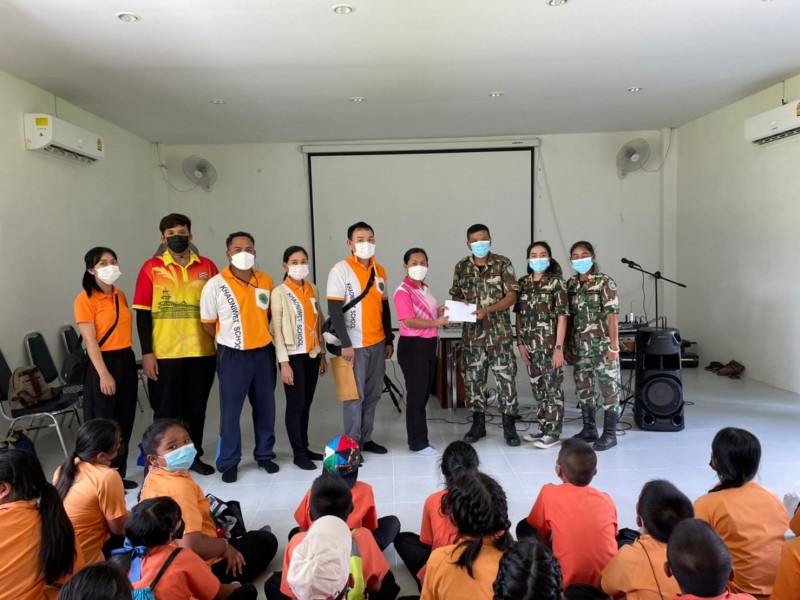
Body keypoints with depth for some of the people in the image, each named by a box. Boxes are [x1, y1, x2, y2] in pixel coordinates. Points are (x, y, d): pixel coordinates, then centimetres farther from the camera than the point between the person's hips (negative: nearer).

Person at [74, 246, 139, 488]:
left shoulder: (120, 295, 11)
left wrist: (126, 359, 11)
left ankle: (119, 474, 25)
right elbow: (90, 341, -14)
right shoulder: (85, 299, -10)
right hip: (103, 362, -7)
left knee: (125, 422, 12)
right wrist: (104, 374, -18)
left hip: (126, 360, 7)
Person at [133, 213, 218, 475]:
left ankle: (194, 456, 29)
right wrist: (146, 353, -8)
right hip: (165, 354, -2)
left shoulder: (207, 266, 5)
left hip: (202, 351, 2)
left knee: (197, 408, 14)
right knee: (166, 410, 7)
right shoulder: (151, 268, -1)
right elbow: (143, 313, -2)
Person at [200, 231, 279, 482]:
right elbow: (208, 324, 0)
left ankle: (265, 454, 30)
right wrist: (230, 339, 5)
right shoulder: (215, 285, -9)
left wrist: (260, 335, 6)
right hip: (233, 355, -3)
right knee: (230, 410, 4)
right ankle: (229, 462, 19)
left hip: (264, 352, 3)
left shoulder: (266, 281, 1)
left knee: (265, 407, 13)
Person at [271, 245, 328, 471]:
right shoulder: (279, 292, -5)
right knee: (296, 404, 1)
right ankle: (298, 454, 11)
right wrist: (284, 362, -14)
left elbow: (319, 323, 12)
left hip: (312, 355, 5)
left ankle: (305, 447, 22)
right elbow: (277, 329, -9)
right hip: (294, 356, -5)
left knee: (307, 404, 11)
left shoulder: (313, 290, 10)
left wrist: (323, 354, 11)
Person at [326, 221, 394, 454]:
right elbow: (334, 310, -13)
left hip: (377, 343, 6)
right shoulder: (341, 270, -8)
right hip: (355, 345, -6)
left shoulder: (379, 271, 10)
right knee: (355, 396, 0)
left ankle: (366, 438, 25)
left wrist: (389, 339, 14)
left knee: (373, 394, 12)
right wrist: (345, 343, -17)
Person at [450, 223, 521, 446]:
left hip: (499, 332, -3)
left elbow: (511, 296, -7)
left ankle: (509, 425, 10)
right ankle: (478, 423, 22)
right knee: (473, 377, 8)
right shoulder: (461, 267, 6)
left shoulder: (502, 263, -3)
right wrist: (460, 303, -10)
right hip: (472, 333, 3)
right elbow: (456, 296, 13)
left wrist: (488, 310, -20)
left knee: (505, 377, -1)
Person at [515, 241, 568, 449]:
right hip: (531, 345, 5)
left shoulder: (556, 282, -6)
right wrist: (520, 343, 2)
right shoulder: (523, 283, 8)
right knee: (538, 387, 13)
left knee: (553, 388, 2)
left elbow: (562, 316, -9)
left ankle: (553, 432, 11)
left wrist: (559, 347, -14)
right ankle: (543, 427, 26)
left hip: (549, 344, -5)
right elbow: (519, 315, 10)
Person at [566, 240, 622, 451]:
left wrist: (614, 346, -14)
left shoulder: (604, 282, -8)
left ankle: (610, 434, 12)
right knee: (584, 388, 13)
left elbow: (612, 315, -11)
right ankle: (589, 429, 26)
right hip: (579, 346, 6)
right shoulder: (571, 284, 8)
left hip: (602, 345, -5)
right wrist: (567, 344, 9)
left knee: (609, 388, 2)